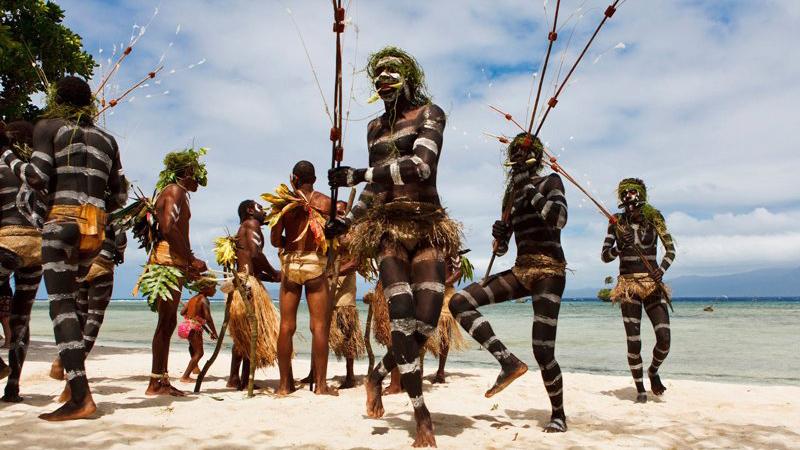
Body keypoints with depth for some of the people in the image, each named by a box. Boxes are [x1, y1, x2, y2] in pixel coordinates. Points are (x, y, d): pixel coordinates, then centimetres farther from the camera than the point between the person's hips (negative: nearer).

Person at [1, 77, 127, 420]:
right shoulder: (107, 139, 19)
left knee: (61, 305, -10)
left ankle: (81, 397, -18)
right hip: (96, 228, 5)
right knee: (69, 300, 20)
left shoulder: (48, 127, 7)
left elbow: (37, 178, -5)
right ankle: (68, 368, 19)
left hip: (62, 221, -5)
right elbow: (120, 197, 14)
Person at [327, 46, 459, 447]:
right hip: (388, 227, 3)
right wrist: (348, 222, 18)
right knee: (403, 318, -12)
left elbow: (421, 166, -14)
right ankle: (421, 413, -2)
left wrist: (356, 175, -13)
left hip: (428, 226, -2)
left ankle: (378, 375, 18)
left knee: (428, 319, -10)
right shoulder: (375, 127, 19)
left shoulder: (429, 113, 4)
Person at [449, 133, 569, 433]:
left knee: (543, 352, -11)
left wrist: (529, 189, -15)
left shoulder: (550, 181, 2)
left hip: (549, 271, -6)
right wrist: (498, 235, -5)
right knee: (459, 302, -12)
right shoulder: (511, 195, 17)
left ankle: (558, 414, 15)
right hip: (520, 270, 6)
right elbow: (501, 248, 18)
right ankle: (509, 362, -11)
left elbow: (559, 218, -20)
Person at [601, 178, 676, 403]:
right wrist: (620, 248, -19)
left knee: (664, 339, -7)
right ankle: (640, 389, 14)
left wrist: (661, 270, -17)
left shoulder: (654, 219, 2)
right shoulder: (617, 223, 2)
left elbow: (671, 250, 1)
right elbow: (604, 256, 0)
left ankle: (653, 371, 25)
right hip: (628, 286, -1)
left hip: (653, 285, 1)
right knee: (633, 342, -3)